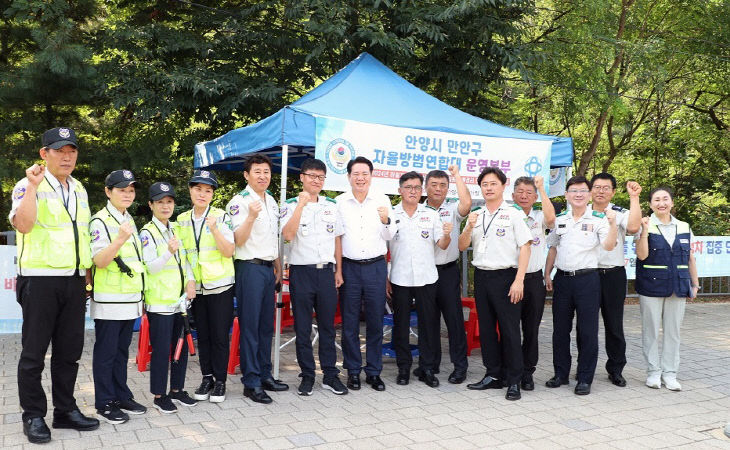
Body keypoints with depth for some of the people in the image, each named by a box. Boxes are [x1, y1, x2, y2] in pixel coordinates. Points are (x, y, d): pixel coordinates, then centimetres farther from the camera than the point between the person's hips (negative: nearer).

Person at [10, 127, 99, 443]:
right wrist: (33, 186, -27)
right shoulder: (29, 186, -6)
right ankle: (33, 415, 15)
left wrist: (88, 274, 16)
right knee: (34, 351, 3)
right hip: (40, 280, -6)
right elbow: (23, 225, -24)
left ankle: (65, 410, 23)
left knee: (70, 350, 11)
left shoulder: (79, 189, 14)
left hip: (74, 280, 6)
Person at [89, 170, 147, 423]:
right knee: (106, 352, 1)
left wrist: (140, 295, 20)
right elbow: (100, 261, -18)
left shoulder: (129, 221, 14)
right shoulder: (100, 221, -10)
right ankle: (105, 403, 9)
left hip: (130, 298, 7)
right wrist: (120, 239, -33)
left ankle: (121, 397, 23)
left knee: (122, 350, 14)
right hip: (108, 300, -7)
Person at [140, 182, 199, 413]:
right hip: (159, 301, -6)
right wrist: (169, 252, -29)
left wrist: (190, 279, 0)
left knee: (181, 346, 11)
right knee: (162, 349, -2)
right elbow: (150, 267, -14)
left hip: (180, 299, 6)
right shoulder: (147, 233, -8)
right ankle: (159, 395, 11)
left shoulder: (176, 228, 12)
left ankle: (177, 390, 25)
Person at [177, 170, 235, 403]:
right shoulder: (182, 220, 6)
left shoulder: (222, 217, -5)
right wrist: (188, 282, -1)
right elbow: (181, 254, 13)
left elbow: (229, 251, -12)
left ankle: (220, 381, 13)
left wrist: (214, 229, -23)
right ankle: (207, 378, 23)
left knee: (219, 335, 1)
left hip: (220, 286, -4)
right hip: (196, 287, 4)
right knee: (202, 335, 10)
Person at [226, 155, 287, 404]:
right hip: (250, 268, -8)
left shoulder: (271, 201, 15)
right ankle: (251, 382, 3)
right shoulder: (239, 202, -9)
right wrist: (251, 217, -30)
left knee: (266, 325, 13)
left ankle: (265, 374, 23)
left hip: (268, 269, 8)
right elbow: (239, 240, -16)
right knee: (250, 326, -3)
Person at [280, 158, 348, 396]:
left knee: (327, 326, 9)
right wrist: (301, 204, -20)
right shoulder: (291, 205, -1)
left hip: (326, 271, 3)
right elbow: (288, 235, -17)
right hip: (301, 272, -3)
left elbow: (337, 240, 14)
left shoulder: (332, 206, 10)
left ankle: (331, 375, 18)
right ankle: (307, 376, 16)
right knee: (302, 328, 5)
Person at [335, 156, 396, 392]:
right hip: (349, 267, 0)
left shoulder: (382, 200, 4)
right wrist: (337, 269, -2)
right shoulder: (340, 202, 2)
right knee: (349, 323, 4)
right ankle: (353, 371, 16)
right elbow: (335, 237, 4)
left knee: (376, 322, 5)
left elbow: (390, 236, 6)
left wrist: (386, 221, -15)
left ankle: (374, 372, 16)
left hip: (376, 266, 1)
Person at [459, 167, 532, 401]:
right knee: (486, 329, 10)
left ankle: (514, 381, 6)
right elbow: (462, 246, 10)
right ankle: (493, 375, 21)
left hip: (505, 276, -5)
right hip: (481, 276, 5)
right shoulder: (475, 215, 12)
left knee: (509, 330, -2)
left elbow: (525, 247, -8)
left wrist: (518, 280, -15)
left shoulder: (514, 213, -3)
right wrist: (470, 227, -10)